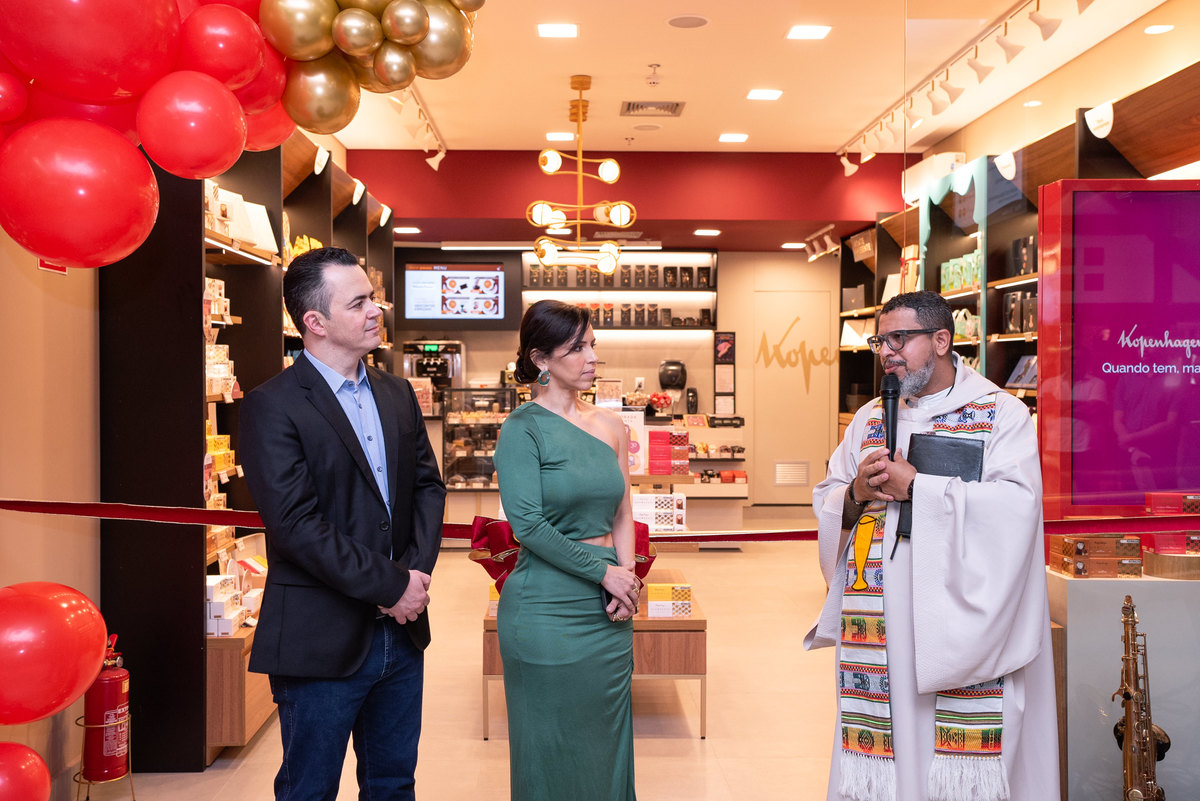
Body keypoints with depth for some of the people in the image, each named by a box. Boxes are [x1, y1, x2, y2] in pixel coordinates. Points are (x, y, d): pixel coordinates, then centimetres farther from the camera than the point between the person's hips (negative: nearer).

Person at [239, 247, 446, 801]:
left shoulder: (397, 395, 9)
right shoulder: (271, 407, -13)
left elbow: (428, 485, 10)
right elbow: (296, 524, -20)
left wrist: (417, 569, -7)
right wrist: (390, 586, -17)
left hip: (400, 631, 6)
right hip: (322, 642, -6)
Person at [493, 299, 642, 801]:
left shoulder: (609, 425, 9)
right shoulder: (524, 428, -9)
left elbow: (622, 515, 11)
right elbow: (528, 524, -15)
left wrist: (626, 579, -5)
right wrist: (604, 572, -13)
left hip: (608, 610, 6)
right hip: (547, 610, -6)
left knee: (606, 740, 15)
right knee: (552, 751, 8)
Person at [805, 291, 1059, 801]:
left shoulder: (1002, 414, 0)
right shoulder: (870, 419, 15)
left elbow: (1016, 503, -15)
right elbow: (825, 501, 14)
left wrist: (915, 486, -15)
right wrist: (855, 494, -8)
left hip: (961, 622, -4)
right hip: (877, 629, 4)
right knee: (878, 748, 4)